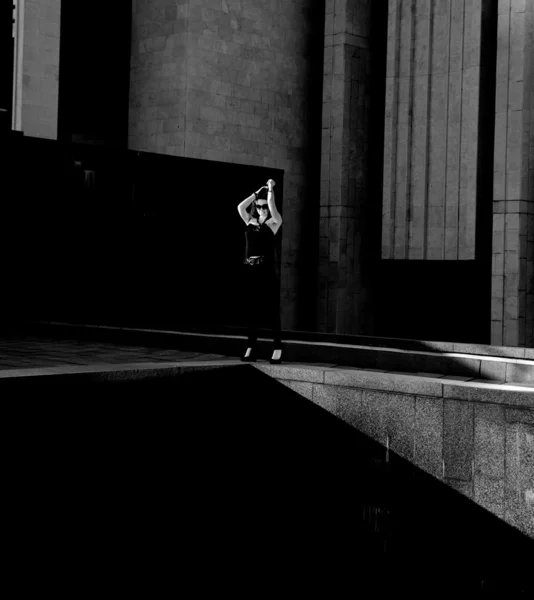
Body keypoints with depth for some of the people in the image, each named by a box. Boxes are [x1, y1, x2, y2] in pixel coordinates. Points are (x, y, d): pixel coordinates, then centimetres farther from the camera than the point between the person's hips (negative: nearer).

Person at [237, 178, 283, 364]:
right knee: (251, 310, 5)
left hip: (266, 269, -4)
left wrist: (270, 189, 2)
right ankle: (251, 348, 7)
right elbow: (240, 207, 3)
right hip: (249, 269, 5)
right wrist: (257, 192, 9)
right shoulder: (250, 221, 14)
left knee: (272, 309, -4)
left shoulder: (274, 222, 3)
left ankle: (277, 348, -2)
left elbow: (272, 206, -12)